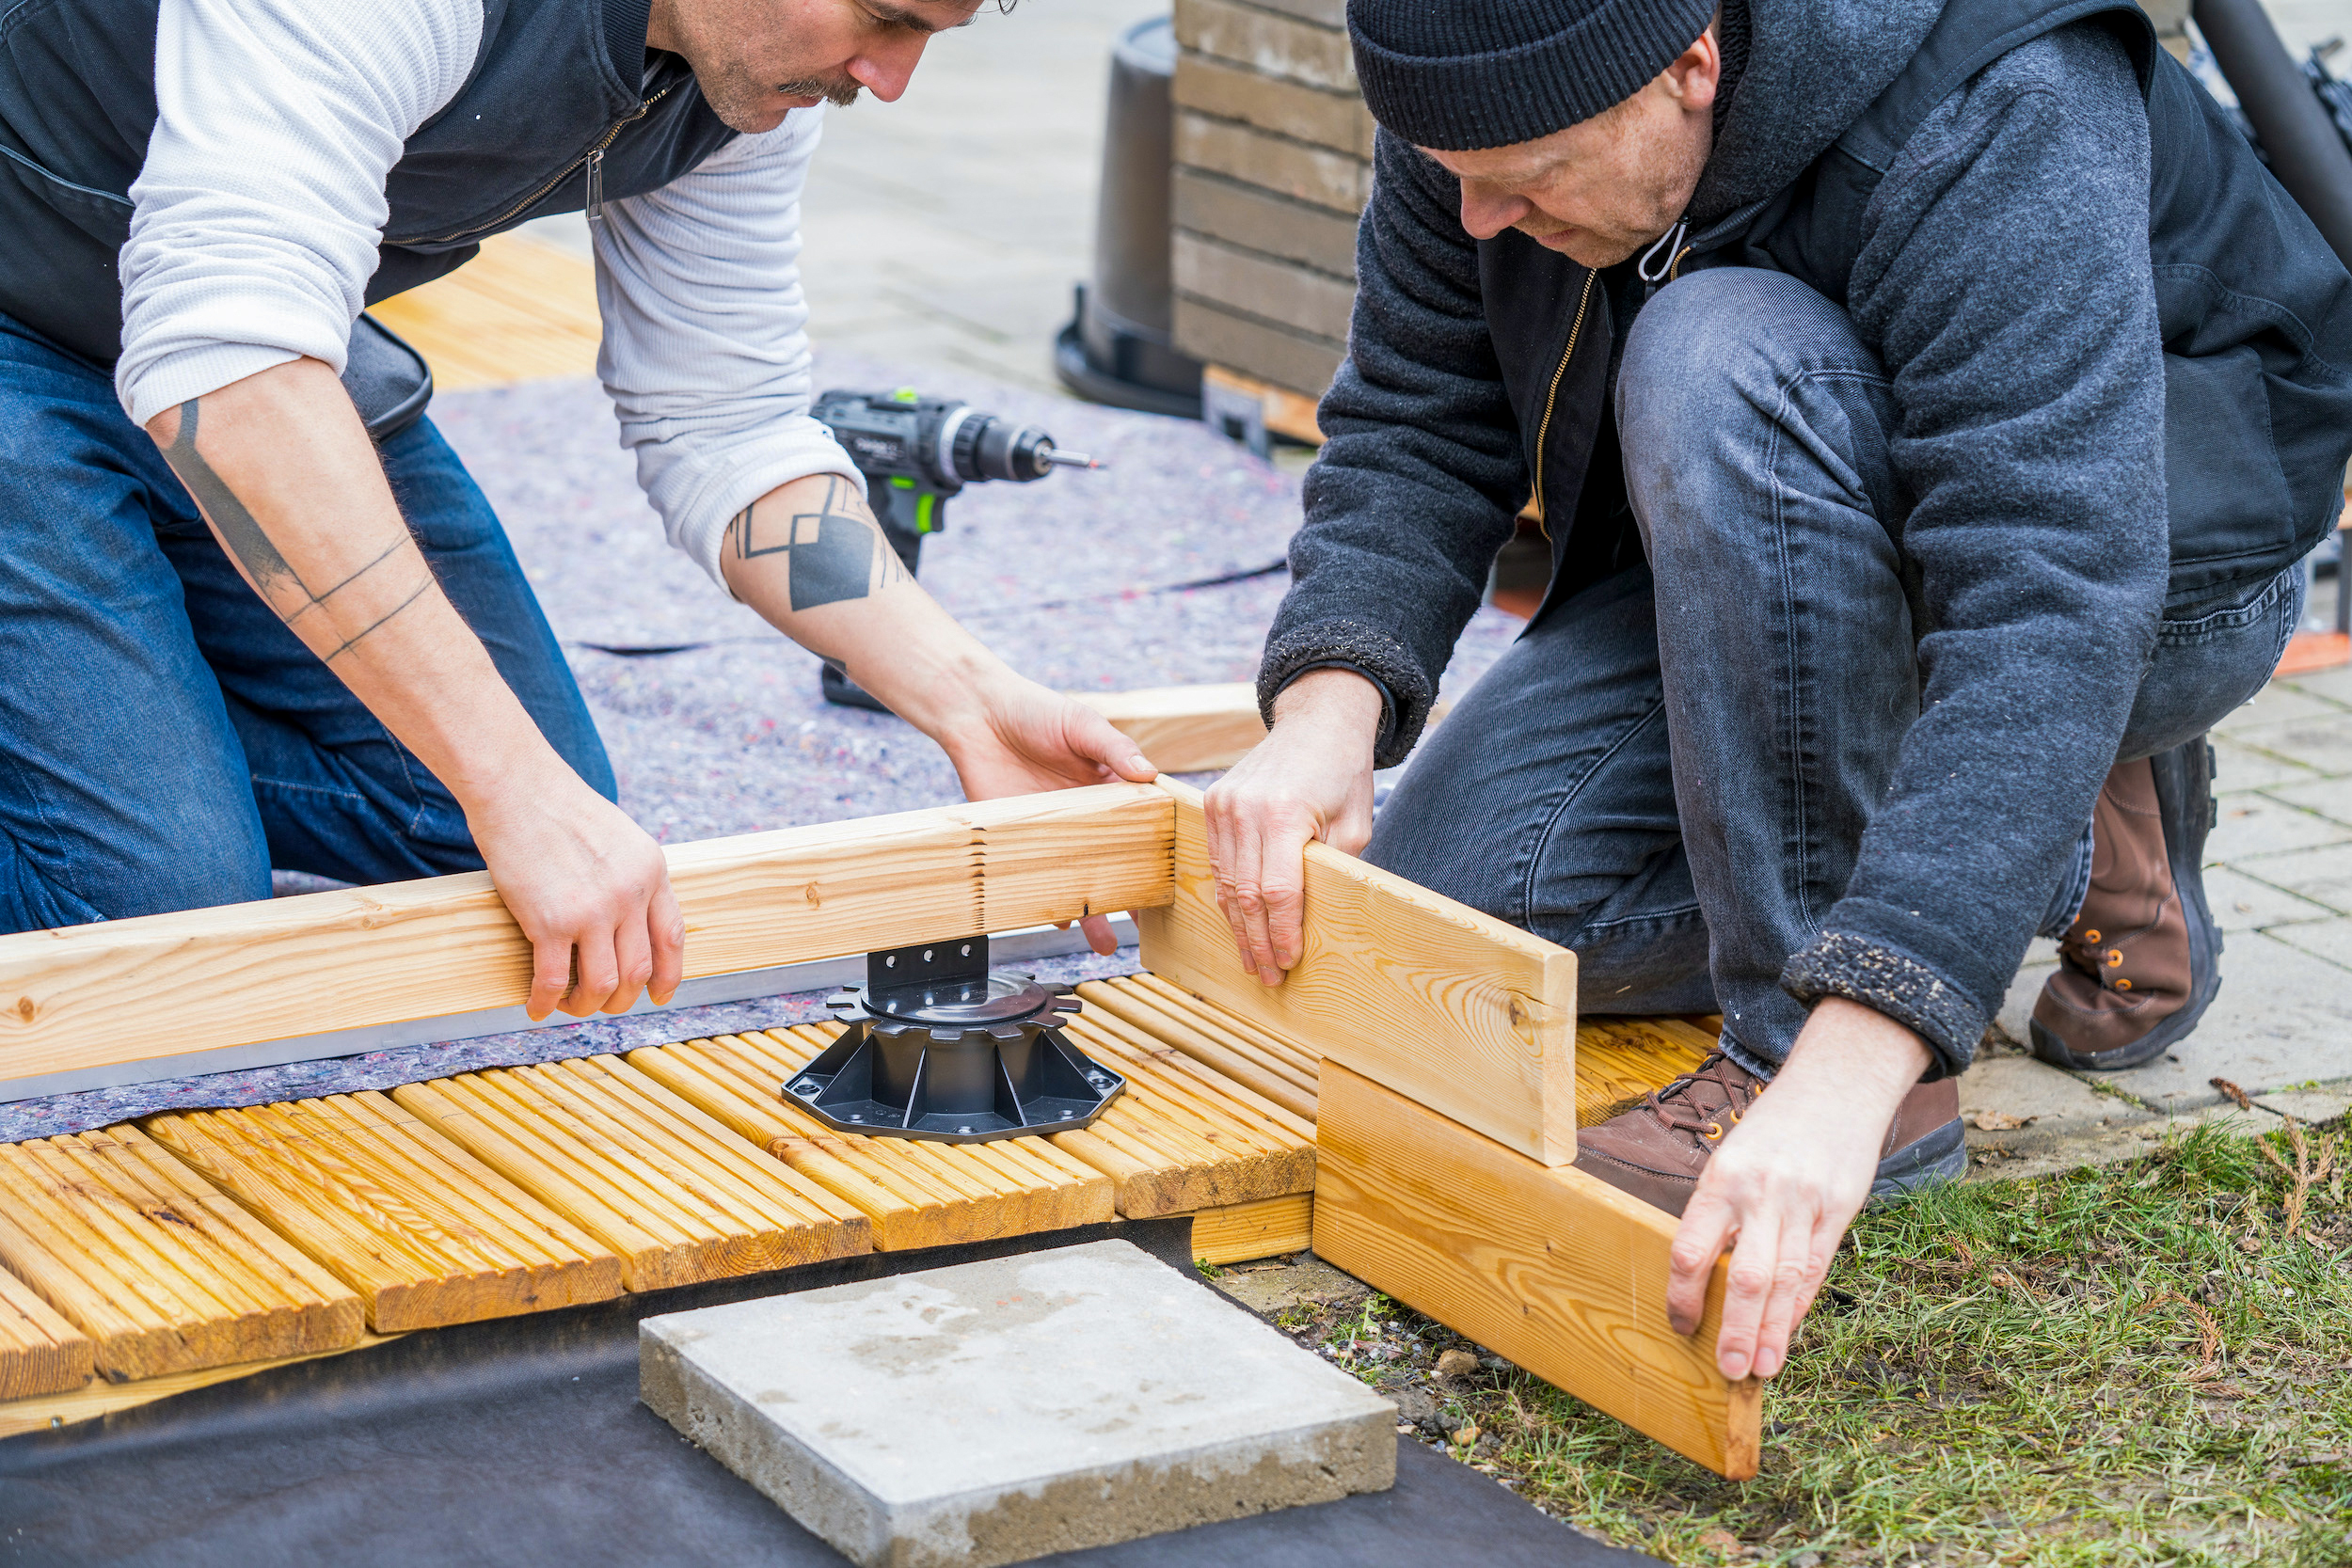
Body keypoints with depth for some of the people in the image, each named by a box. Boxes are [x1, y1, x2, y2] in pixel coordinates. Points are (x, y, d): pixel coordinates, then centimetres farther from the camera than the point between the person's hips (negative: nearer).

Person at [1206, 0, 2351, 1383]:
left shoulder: (1994, 124, -36)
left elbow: (2052, 610, -45)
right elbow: (1415, 426, -7)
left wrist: (1841, 1074, -54)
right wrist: (1328, 710, -30)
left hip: (2169, 551, -7)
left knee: (1722, 362, -35)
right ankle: (2072, 853, 5)